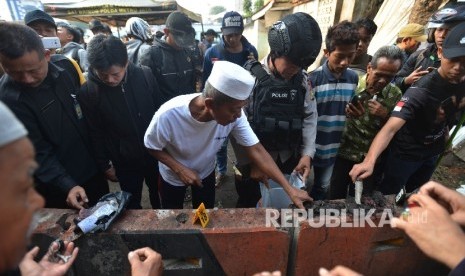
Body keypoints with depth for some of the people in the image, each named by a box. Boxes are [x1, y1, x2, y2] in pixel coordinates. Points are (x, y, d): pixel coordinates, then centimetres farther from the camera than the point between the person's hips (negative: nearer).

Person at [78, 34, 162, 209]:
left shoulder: (145, 76, -13)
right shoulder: (88, 92, -15)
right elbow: (95, 134, -5)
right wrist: (105, 165, 0)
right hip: (125, 162, -1)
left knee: (160, 196, 23)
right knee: (132, 205, 18)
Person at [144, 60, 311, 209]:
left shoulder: (234, 114, -32)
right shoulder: (168, 115, -38)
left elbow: (256, 150, -26)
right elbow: (152, 147, -18)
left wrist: (289, 189, -29)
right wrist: (180, 169, -31)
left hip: (205, 172, 2)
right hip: (173, 176, -1)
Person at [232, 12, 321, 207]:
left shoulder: (302, 79, -2)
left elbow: (309, 117, 3)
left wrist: (307, 153, -7)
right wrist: (248, 164, -14)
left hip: (289, 160, 4)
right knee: (248, 206, 19)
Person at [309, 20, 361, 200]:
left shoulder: (353, 78, -1)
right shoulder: (312, 78, -18)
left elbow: (349, 109, 11)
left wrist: (356, 113, -9)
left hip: (332, 148, 5)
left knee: (322, 188, 24)